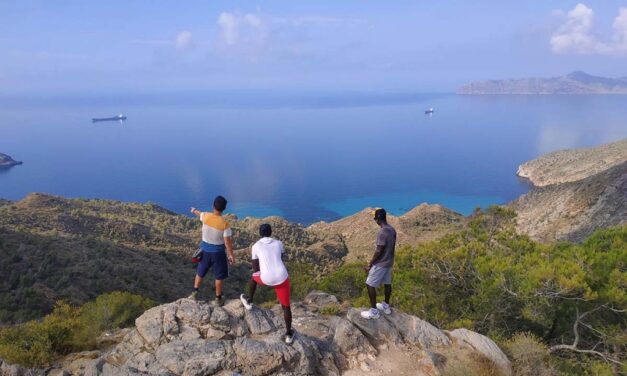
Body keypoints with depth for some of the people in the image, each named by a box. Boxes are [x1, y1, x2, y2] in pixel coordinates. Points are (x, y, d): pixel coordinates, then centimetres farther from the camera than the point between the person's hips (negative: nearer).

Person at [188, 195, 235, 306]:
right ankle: (218, 298, 21)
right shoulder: (225, 224, -22)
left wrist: (194, 211, 39)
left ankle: (195, 292, 29)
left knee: (200, 272, 24)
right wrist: (231, 255, -5)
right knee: (219, 276, 13)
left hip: (205, 249, 3)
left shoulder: (206, 216, -12)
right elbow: (227, 241, -18)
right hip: (218, 252, -3)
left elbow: (200, 214, 14)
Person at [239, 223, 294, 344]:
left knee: (253, 277, 35)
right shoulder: (278, 243, 7)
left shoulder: (256, 246, 2)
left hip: (266, 279, -1)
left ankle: (249, 301, 53)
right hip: (282, 278, 1)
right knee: (286, 306, 17)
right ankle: (288, 334, 22)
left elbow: (255, 268, 6)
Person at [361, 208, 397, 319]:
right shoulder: (392, 230, 2)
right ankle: (386, 306, 36)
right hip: (389, 262, 9)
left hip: (380, 264, -9)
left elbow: (378, 251, -24)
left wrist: (370, 265, -15)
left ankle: (374, 311, 6)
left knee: (370, 285, 0)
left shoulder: (382, 232, -27)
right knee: (387, 283, 20)